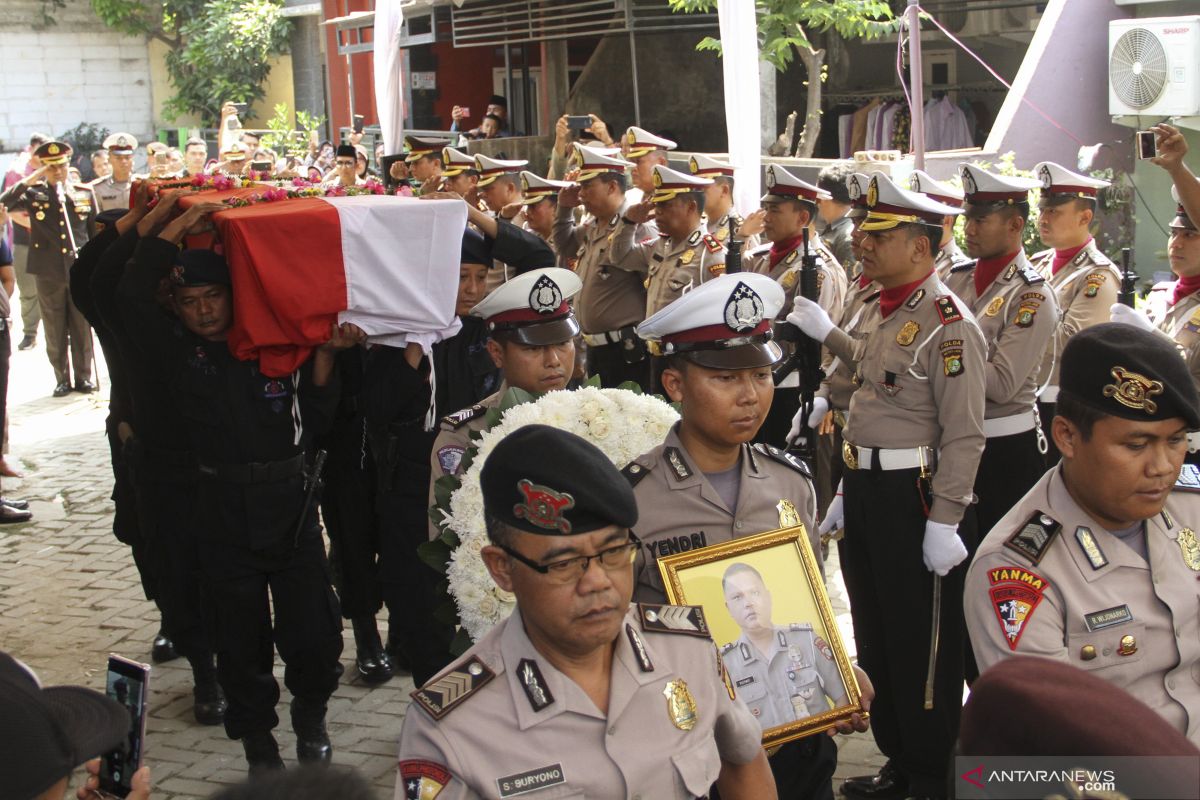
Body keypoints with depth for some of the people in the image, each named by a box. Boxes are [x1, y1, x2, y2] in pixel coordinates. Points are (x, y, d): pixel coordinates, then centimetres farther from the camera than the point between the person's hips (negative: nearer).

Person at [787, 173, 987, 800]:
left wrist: (944, 524, -23)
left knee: (922, 647, 4)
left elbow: (964, 436, -21)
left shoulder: (947, 323, -18)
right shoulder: (887, 312, 10)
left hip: (916, 498, -9)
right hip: (867, 492, 9)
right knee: (876, 637, 18)